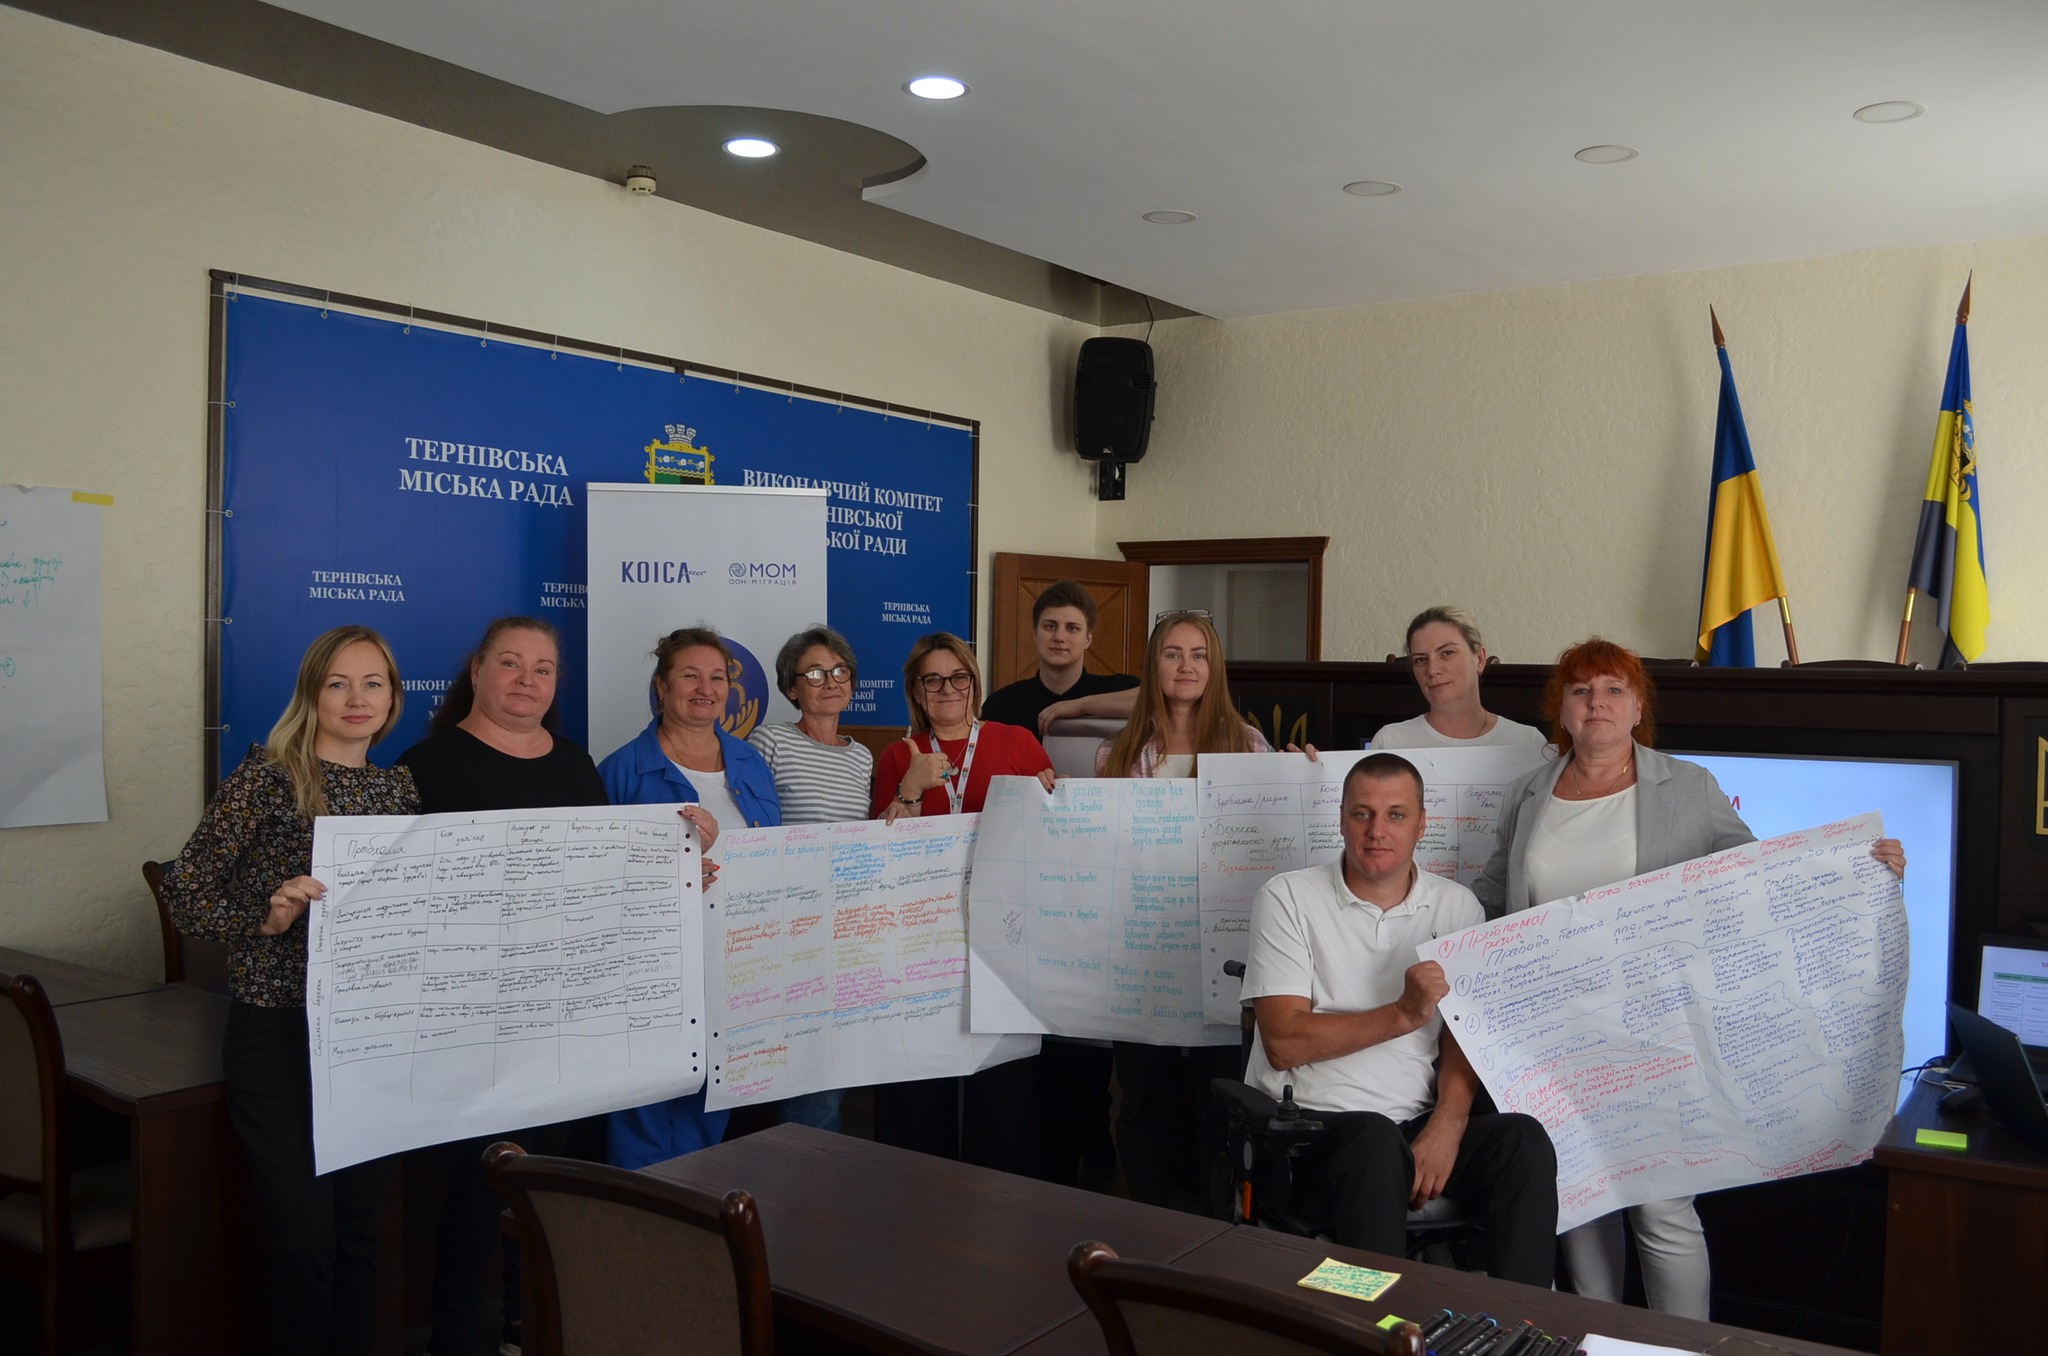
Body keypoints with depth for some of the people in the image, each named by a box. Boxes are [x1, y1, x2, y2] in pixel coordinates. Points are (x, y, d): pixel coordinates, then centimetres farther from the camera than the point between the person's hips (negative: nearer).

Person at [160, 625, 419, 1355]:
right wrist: (266, 918, -24)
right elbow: (183, 890, -9)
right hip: (277, 1034, -4)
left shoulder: (399, 788, 9)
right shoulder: (268, 775, -6)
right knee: (304, 1238, -3)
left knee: (358, 1231, 12)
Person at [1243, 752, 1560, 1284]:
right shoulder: (1288, 898, -1)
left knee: (1525, 1140, -24)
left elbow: (1464, 1037, 2)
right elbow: (1284, 1043, -11)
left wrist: (1446, 1126, -17)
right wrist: (1405, 1014, -19)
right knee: (1376, 1143, -36)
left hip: (1419, 1121, 4)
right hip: (1310, 1121, -3)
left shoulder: (1456, 907, 10)